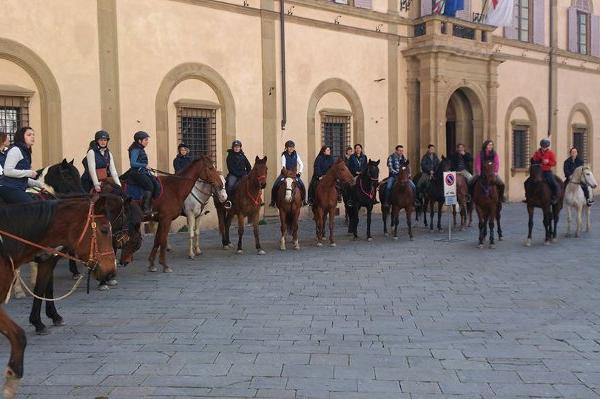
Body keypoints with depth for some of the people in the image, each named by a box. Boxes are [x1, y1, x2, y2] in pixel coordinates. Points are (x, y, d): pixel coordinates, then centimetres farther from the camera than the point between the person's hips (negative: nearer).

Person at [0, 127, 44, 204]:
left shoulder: (26, 152, 20)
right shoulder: (15, 150, -8)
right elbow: (7, 171, -19)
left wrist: (38, 184, 14)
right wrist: (29, 173, -16)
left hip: (18, 189, 10)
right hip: (9, 188, -10)